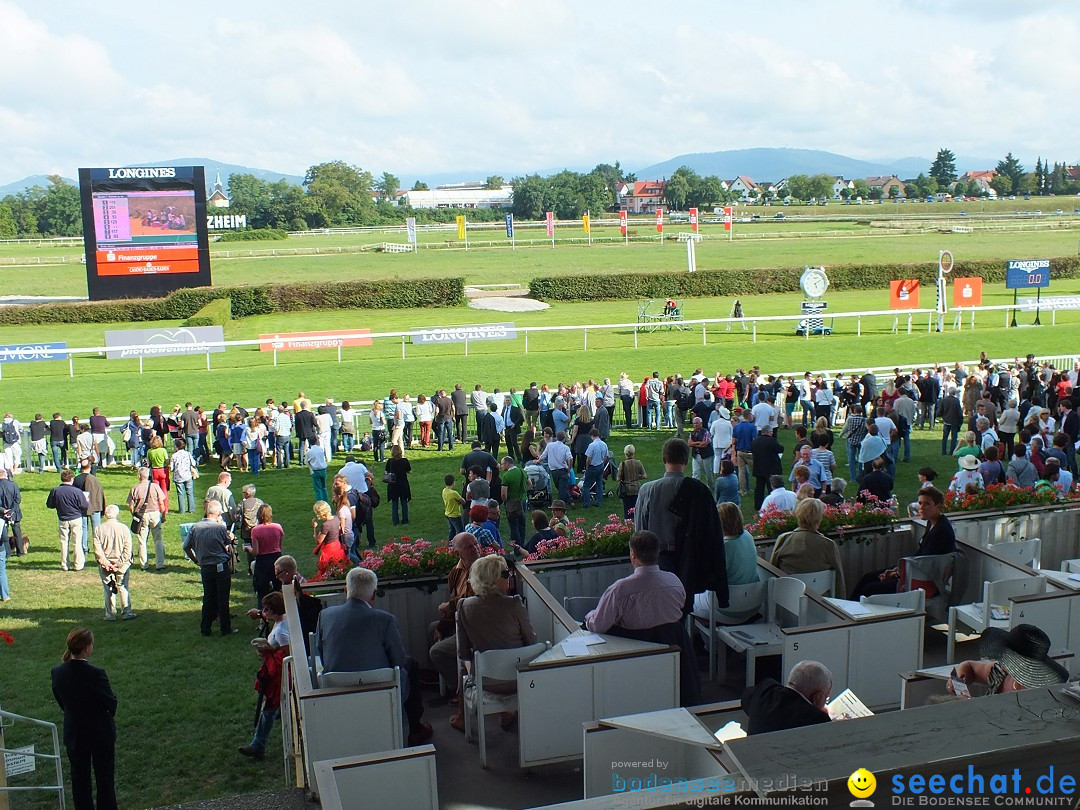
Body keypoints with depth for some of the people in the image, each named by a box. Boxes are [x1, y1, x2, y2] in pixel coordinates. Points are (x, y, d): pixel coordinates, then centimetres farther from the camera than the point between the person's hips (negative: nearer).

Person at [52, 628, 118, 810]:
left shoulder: (57, 672, -10)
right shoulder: (96, 674, -27)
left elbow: (60, 701, 3)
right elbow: (111, 703, -16)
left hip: (74, 734, 4)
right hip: (101, 734, -4)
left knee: (79, 778, 17)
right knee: (105, 779, 11)